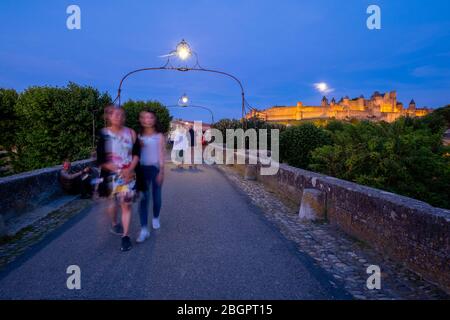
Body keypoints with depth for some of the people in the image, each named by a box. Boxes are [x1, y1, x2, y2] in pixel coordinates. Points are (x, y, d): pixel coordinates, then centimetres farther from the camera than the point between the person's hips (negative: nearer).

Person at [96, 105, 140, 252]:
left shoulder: (131, 133, 2)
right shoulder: (103, 134, -5)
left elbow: (136, 154, 4)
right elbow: (100, 159, -7)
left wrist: (129, 170, -10)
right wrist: (118, 170, -13)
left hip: (129, 175, 1)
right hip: (111, 175, -1)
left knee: (126, 205, -3)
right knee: (114, 202, 13)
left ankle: (126, 236, 5)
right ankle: (114, 224, 43)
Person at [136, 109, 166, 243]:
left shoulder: (160, 136, 1)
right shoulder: (139, 136, 10)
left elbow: (161, 154, -3)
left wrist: (161, 171, -10)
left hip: (155, 168, -1)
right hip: (142, 169, 2)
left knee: (156, 196, 10)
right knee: (144, 198, -6)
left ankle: (156, 218, 37)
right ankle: (144, 229, -6)